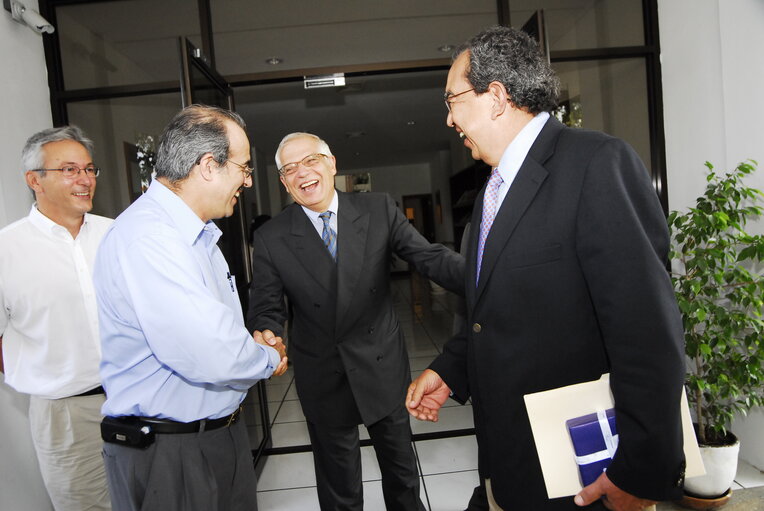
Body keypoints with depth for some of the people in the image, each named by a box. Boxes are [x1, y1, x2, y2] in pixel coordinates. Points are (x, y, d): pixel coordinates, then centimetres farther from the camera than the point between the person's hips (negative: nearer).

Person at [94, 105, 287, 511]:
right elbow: (212, 357, -33)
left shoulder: (198, 233, 9)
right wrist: (269, 358, -12)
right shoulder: (149, 238, -25)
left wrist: (251, 340, 0)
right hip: (167, 455, -9)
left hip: (223, 430, 9)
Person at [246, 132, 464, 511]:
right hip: (323, 377, 0)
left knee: (401, 468, 23)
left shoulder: (379, 210, -7)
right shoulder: (271, 238, -8)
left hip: (383, 366, 1)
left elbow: (430, 257, -13)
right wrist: (268, 337, -30)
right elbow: (266, 309, -7)